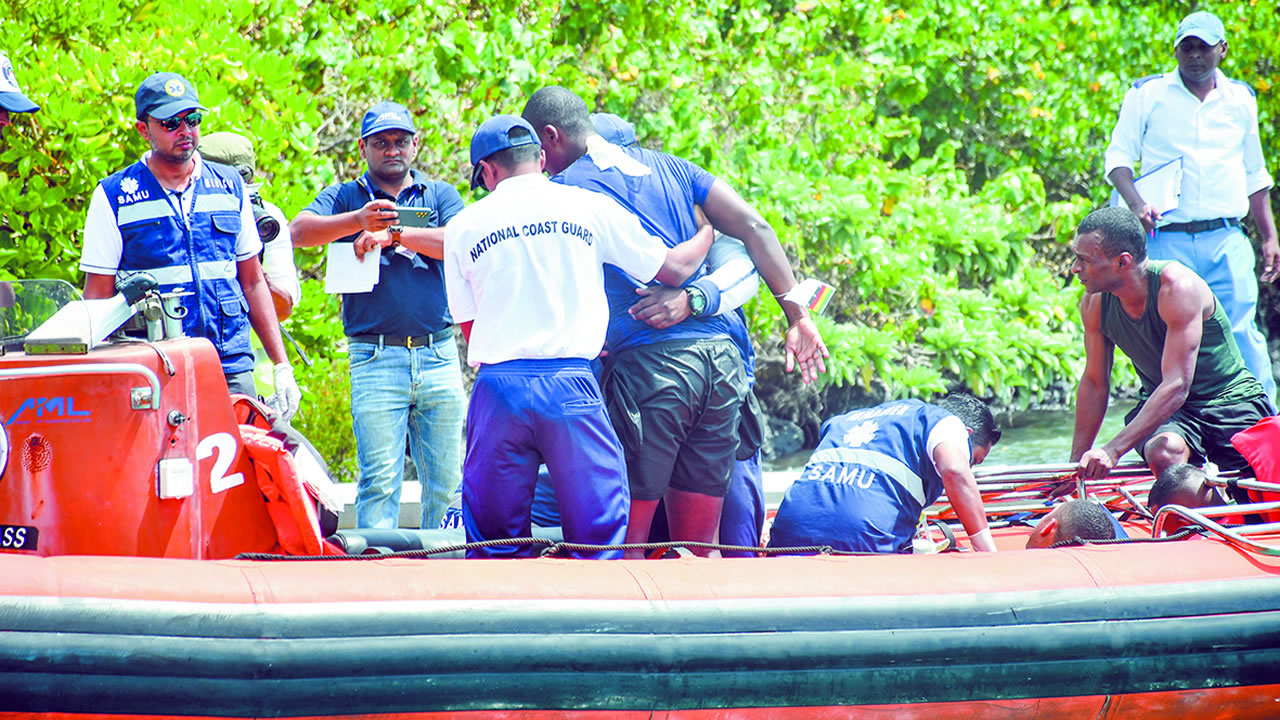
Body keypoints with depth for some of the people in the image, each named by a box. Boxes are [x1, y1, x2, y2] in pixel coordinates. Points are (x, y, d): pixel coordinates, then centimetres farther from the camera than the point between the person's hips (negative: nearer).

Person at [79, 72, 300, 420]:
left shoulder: (230, 186, 15)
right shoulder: (113, 196, 5)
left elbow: (253, 282, 19)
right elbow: (98, 295, 4)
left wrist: (281, 365, 12)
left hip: (231, 367, 3)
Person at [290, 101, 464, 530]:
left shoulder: (440, 195, 16)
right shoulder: (344, 198, 13)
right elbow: (300, 231, -7)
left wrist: (393, 234, -11)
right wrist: (358, 219, -22)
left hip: (438, 354, 2)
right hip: (376, 359, -2)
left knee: (447, 481, 2)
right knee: (379, 480, -9)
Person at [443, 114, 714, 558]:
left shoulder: (462, 227, 9)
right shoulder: (591, 208, 7)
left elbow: (469, 330, 12)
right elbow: (675, 268, 14)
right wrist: (710, 229, 34)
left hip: (498, 386, 1)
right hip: (571, 387, -1)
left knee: (494, 546, 8)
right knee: (600, 537, 3)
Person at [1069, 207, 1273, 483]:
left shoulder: (1177, 287, -25)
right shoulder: (1094, 304, -7)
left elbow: (1177, 386, -31)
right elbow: (1094, 383, 7)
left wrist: (1112, 450, -37)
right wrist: (1077, 462, 5)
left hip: (1230, 401, -3)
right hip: (1163, 408, 3)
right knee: (1163, 452, -33)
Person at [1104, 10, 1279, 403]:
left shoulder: (1240, 99, 15)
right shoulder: (1146, 95, 6)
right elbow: (1118, 157, 3)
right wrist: (1136, 204, -15)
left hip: (1226, 241, 2)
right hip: (1167, 240, -1)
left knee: (1241, 334, -6)